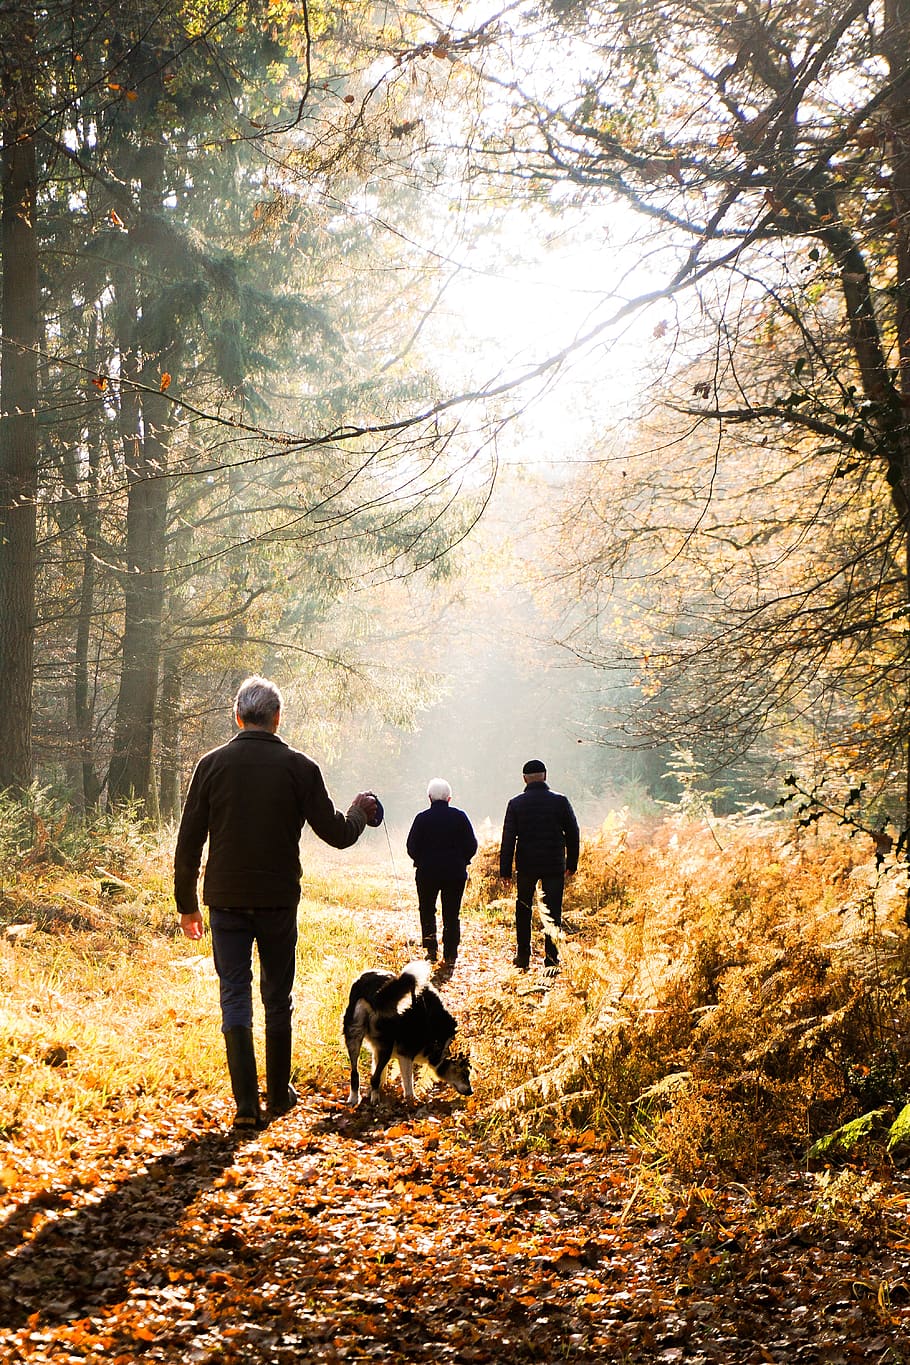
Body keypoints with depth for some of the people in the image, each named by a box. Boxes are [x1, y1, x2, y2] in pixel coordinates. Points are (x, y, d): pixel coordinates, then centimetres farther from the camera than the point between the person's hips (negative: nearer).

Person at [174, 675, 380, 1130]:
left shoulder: (212, 764, -2)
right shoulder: (299, 767, -5)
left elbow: (188, 842, -1)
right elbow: (336, 833, -1)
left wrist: (187, 904, 9)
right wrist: (361, 810, 21)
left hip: (225, 901, 0)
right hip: (278, 901, 0)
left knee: (235, 995, 4)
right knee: (278, 998, 14)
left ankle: (246, 1104, -4)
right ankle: (279, 1096, 23)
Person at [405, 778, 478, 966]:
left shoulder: (422, 818, -5)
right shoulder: (460, 817, -2)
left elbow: (412, 847, -4)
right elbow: (472, 845, 0)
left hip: (427, 872, -1)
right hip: (455, 873, 1)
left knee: (427, 910, 15)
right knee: (452, 914, 6)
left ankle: (431, 947, 2)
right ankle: (450, 954, 4)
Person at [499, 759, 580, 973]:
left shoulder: (516, 804, -3)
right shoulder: (560, 801, -2)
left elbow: (508, 839, -3)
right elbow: (573, 834, 3)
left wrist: (505, 870, 1)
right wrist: (571, 864, 12)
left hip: (526, 866, 0)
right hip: (554, 866, 0)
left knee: (523, 910, 16)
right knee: (552, 912, 4)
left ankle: (523, 957, 16)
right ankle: (551, 959, 2)